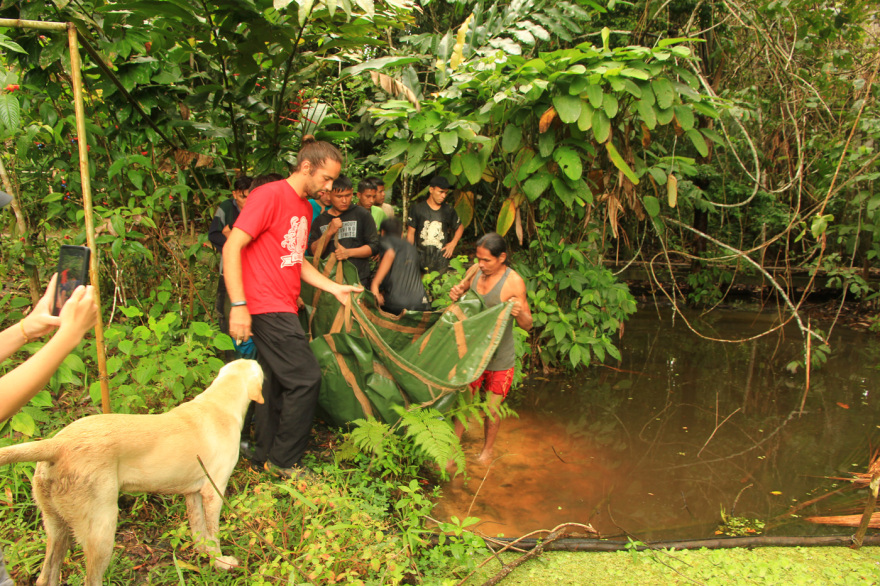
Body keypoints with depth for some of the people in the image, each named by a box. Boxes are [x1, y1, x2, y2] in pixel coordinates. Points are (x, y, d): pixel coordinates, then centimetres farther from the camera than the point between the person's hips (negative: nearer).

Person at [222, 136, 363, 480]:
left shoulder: (305, 207, 17)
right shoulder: (270, 196, -11)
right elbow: (232, 248, -16)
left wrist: (334, 288, 14)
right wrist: (239, 305, -21)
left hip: (283, 309, 9)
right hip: (266, 307, -9)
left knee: (277, 384, 14)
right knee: (306, 378, -9)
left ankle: (266, 457, 27)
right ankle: (284, 461, 4)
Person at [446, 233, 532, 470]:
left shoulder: (514, 282, -19)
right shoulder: (476, 271, -5)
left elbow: (527, 325, -15)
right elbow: (463, 287, 16)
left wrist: (520, 313, -39)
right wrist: (456, 293, -8)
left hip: (499, 359, -4)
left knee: (492, 410, 11)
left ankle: (488, 449, 37)